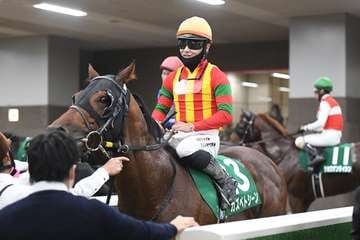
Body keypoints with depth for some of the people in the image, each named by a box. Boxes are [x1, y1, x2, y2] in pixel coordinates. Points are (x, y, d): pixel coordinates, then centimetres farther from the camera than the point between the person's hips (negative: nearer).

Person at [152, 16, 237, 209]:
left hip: (206, 135, -6)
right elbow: (161, 109, 19)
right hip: (179, 135, 6)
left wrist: (192, 126, -21)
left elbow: (226, 115, -12)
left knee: (186, 149, -38)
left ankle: (225, 181, -17)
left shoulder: (215, 76, -4)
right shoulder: (173, 78, 14)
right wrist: (155, 124, -7)